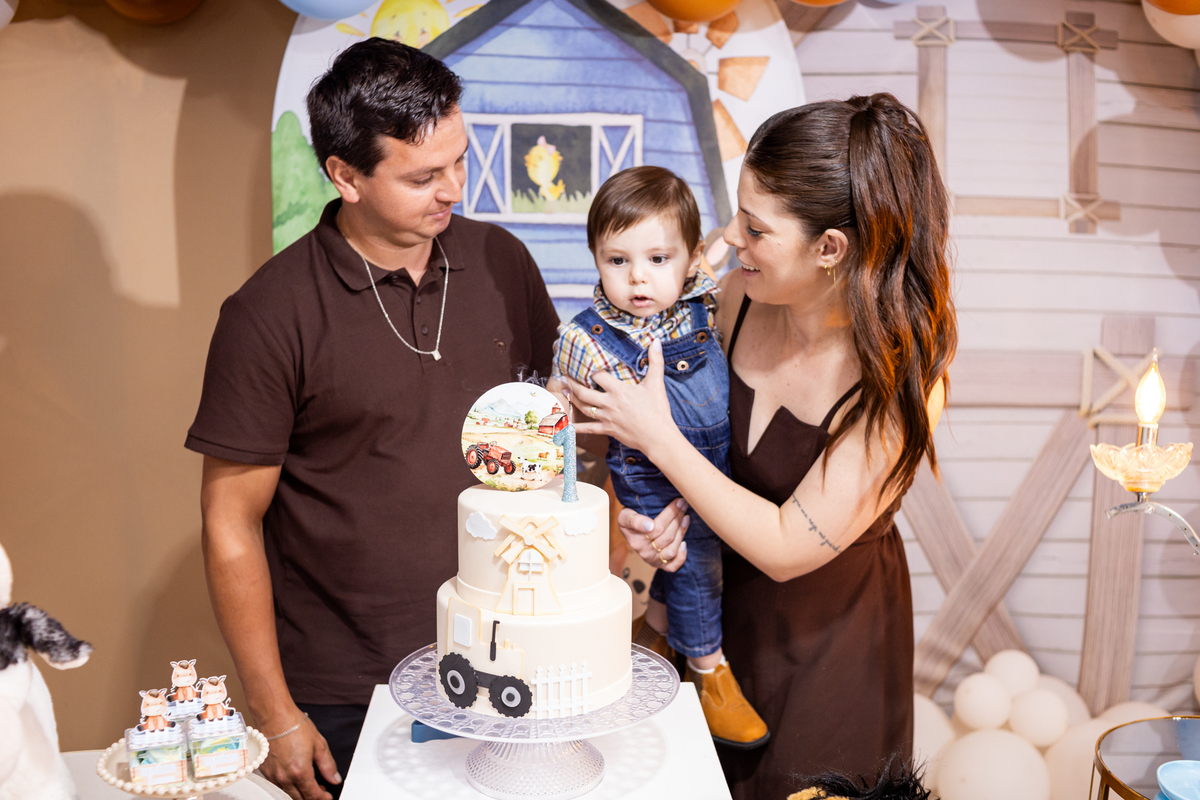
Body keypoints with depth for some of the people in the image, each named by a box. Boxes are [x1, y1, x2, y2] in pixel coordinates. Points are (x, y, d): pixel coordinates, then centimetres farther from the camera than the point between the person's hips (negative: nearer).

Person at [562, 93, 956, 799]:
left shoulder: (900, 378, -28)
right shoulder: (739, 298, -13)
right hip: (725, 603, 5)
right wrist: (674, 509, -15)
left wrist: (657, 437, -24)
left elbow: (787, 549, -25)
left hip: (832, 634, -4)